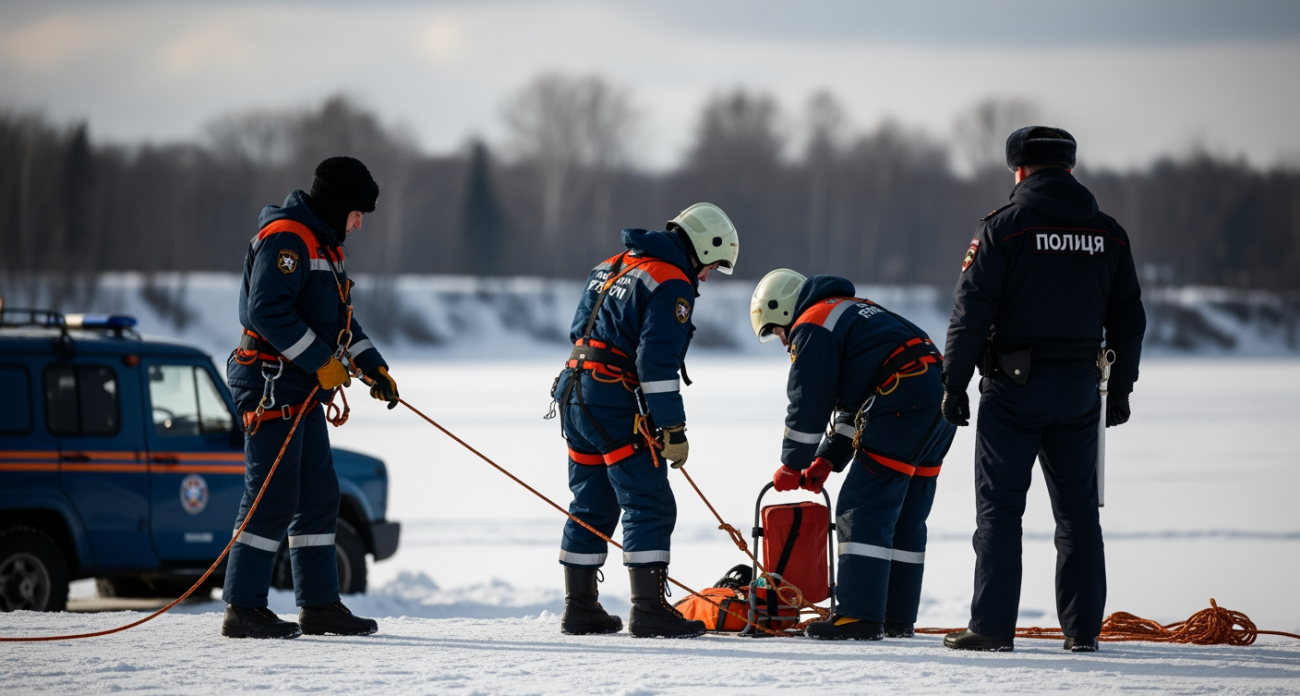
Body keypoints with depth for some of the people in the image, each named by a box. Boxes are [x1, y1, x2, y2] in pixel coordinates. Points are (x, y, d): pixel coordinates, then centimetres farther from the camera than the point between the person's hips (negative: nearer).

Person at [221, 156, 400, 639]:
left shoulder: (323, 245, 20)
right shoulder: (286, 238, -13)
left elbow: (339, 319, 27)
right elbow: (268, 310, -23)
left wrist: (372, 365, 15)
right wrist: (322, 361, -22)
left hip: (305, 391, 11)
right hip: (272, 386, -11)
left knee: (318, 495, 11)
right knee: (274, 496, -11)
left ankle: (320, 604, 16)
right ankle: (243, 609, -9)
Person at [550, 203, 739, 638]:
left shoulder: (613, 267, 18)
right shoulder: (672, 285, -11)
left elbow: (580, 333, 23)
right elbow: (657, 362, -20)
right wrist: (672, 430, -18)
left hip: (575, 397, 9)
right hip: (616, 408, -9)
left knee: (592, 507, 16)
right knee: (650, 507, -7)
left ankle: (579, 609, 20)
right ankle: (649, 611, -13)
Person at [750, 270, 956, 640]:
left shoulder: (811, 327, 1)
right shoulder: (850, 310, 31)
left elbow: (808, 405, -1)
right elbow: (851, 403, 31)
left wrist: (792, 466, 11)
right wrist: (826, 460, 24)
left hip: (902, 407, -10)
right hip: (940, 399, 10)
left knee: (863, 511, -7)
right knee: (906, 518, 15)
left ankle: (859, 616, -12)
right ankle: (898, 620, 18)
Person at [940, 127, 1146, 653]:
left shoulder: (1004, 228, -8)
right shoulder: (1108, 235, 6)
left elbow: (971, 313, -10)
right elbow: (1128, 319, 11)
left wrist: (954, 384, -4)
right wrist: (1121, 388, 19)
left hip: (1015, 386, -4)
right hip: (1080, 389, 4)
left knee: (1000, 508, 1)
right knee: (1078, 510, 11)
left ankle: (992, 627, -3)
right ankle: (1083, 629, 10)